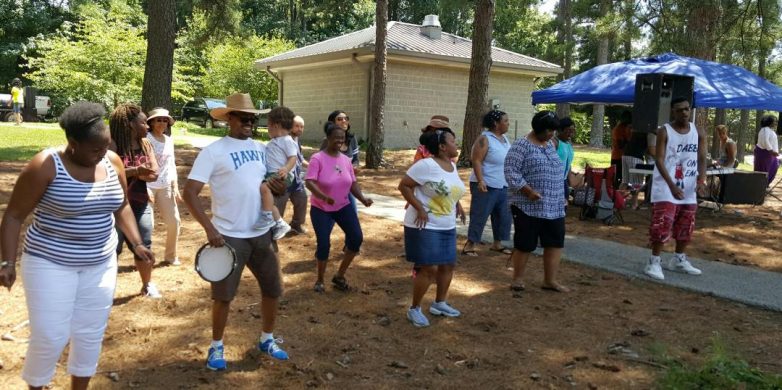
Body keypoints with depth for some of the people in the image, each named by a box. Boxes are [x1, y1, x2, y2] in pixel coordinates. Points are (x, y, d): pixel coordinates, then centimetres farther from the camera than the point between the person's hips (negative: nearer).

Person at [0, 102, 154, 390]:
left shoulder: (112, 162, -2)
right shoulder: (46, 166, -17)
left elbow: (121, 207, 11)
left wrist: (137, 243, 2)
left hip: (100, 263, 5)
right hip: (50, 262, -4)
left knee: (91, 334, 12)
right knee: (50, 337, -2)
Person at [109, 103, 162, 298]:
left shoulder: (145, 144, 5)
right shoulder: (112, 144, -12)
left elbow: (154, 173, -1)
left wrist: (136, 173, -17)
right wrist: (134, 170, -30)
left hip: (140, 205, 5)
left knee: (143, 247, 13)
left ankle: (147, 285, 31)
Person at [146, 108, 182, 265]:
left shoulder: (169, 140, 10)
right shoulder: (146, 139, -9)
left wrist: (175, 188, 10)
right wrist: (145, 188, -20)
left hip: (165, 187, 6)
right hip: (148, 186, -6)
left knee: (174, 221, 8)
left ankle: (171, 256, 23)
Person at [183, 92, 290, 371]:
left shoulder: (262, 149, 7)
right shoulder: (213, 151, -9)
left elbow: (275, 183, 19)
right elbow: (189, 193, -13)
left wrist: (279, 187, -6)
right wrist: (210, 229, -22)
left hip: (262, 233, 5)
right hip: (229, 236, -5)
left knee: (272, 289, 13)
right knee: (224, 295, 5)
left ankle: (267, 340, 33)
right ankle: (216, 347, 26)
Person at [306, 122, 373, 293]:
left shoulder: (346, 160, 3)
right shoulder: (317, 158, -15)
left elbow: (353, 183, 8)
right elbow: (309, 183, -26)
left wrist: (363, 198, -9)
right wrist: (323, 196, -43)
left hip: (344, 207, 5)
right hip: (321, 209, -5)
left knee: (357, 238, -4)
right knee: (324, 245, -7)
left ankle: (339, 276, 14)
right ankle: (320, 280, 19)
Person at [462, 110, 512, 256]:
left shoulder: (504, 138, 12)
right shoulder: (484, 139, -13)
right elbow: (476, 161, -19)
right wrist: (480, 181, -28)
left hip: (503, 186, 9)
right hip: (486, 185, -9)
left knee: (503, 216, 12)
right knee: (479, 216, -5)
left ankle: (497, 244, 25)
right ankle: (469, 245, 3)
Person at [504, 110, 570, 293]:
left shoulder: (550, 145, 14)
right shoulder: (521, 145, -11)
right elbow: (511, 171, -17)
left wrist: (559, 198, 18)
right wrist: (528, 190, -23)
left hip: (554, 206, 8)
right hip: (528, 206, -7)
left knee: (555, 242, 7)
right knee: (525, 244, 2)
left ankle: (550, 280, 17)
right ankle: (517, 278, 18)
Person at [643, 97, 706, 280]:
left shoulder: (699, 133, 6)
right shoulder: (664, 131, -8)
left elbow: (702, 158, 3)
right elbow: (659, 160, -14)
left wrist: (701, 178, -18)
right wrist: (672, 185, -24)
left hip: (688, 190, 6)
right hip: (666, 188, -6)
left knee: (686, 227, 14)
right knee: (662, 226, -11)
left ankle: (679, 260, 29)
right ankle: (654, 262, -1)